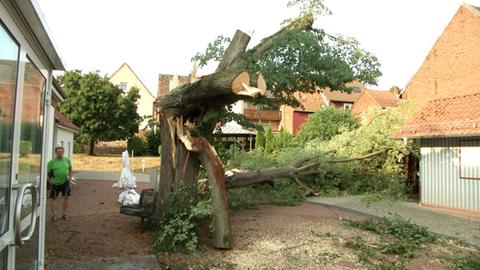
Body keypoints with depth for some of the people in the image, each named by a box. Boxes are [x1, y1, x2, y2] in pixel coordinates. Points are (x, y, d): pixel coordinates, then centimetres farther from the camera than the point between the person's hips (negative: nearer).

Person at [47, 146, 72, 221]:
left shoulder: (67, 160, 5)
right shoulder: (51, 162, -6)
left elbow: (70, 170, 17)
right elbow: (48, 173, -4)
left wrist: (70, 178, 7)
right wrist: (50, 182, -9)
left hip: (65, 182, 3)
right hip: (55, 183, -2)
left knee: (66, 197, 5)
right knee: (54, 198, 6)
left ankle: (64, 214, 17)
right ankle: (54, 215, 17)